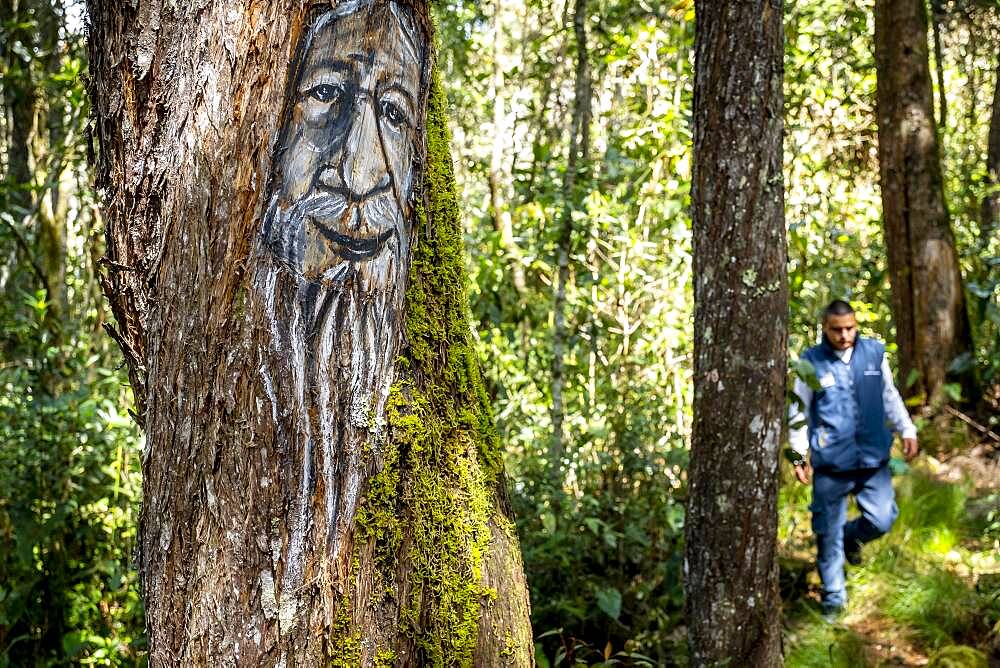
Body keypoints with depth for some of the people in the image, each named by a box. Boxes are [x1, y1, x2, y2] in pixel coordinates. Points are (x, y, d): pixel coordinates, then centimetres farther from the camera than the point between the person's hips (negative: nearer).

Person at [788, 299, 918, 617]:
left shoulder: (875, 352, 1)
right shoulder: (812, 362, -5)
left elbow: (890, 397, 15)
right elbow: (799, 413, 2)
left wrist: (907, 429, 10)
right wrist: (799, 455, -1)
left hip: (873, 459, 2)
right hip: (830, 463, -2)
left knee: (881, 520, -6)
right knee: (828, 535, 4)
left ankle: (851, 535, 30)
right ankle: (833, 597, 21)